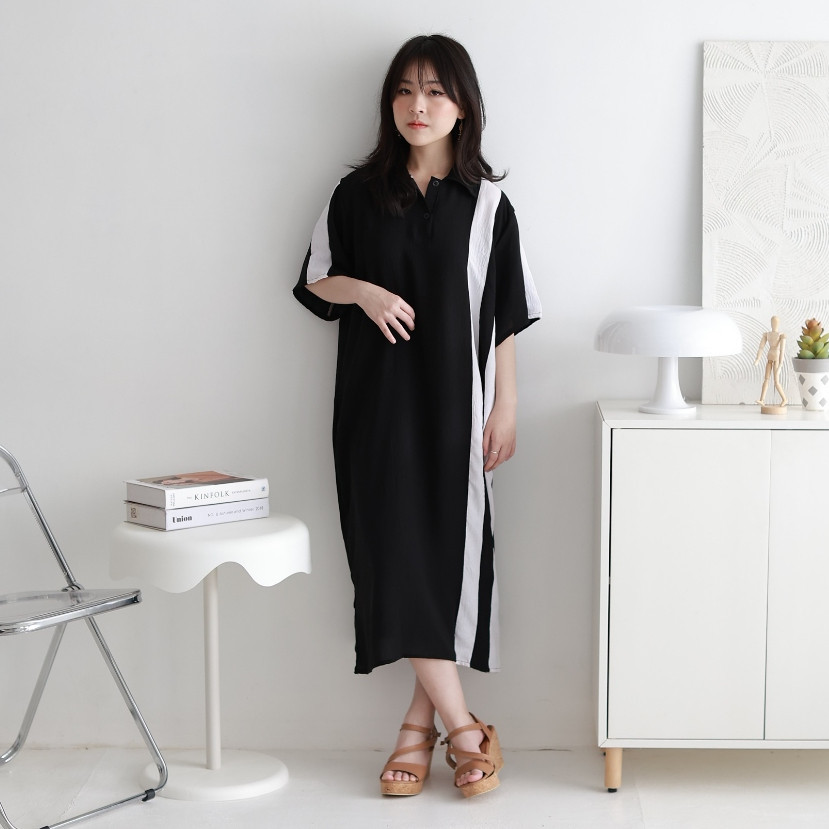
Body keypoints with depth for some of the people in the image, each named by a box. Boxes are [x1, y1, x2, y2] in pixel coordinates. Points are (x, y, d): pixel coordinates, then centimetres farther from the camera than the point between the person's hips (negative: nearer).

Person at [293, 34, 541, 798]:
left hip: (453, 402, 0)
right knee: (394, 549, -8)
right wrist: (363, 291, -11)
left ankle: (421, 721, 13)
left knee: (451, 549, 0)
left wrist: (505, 408, 0)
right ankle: (462, 725, -1)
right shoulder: (358, 194, 4)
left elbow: (506, 317, 3)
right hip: (377, 397, 0)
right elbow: (317, 280, 10)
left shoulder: (487, 204, 2)